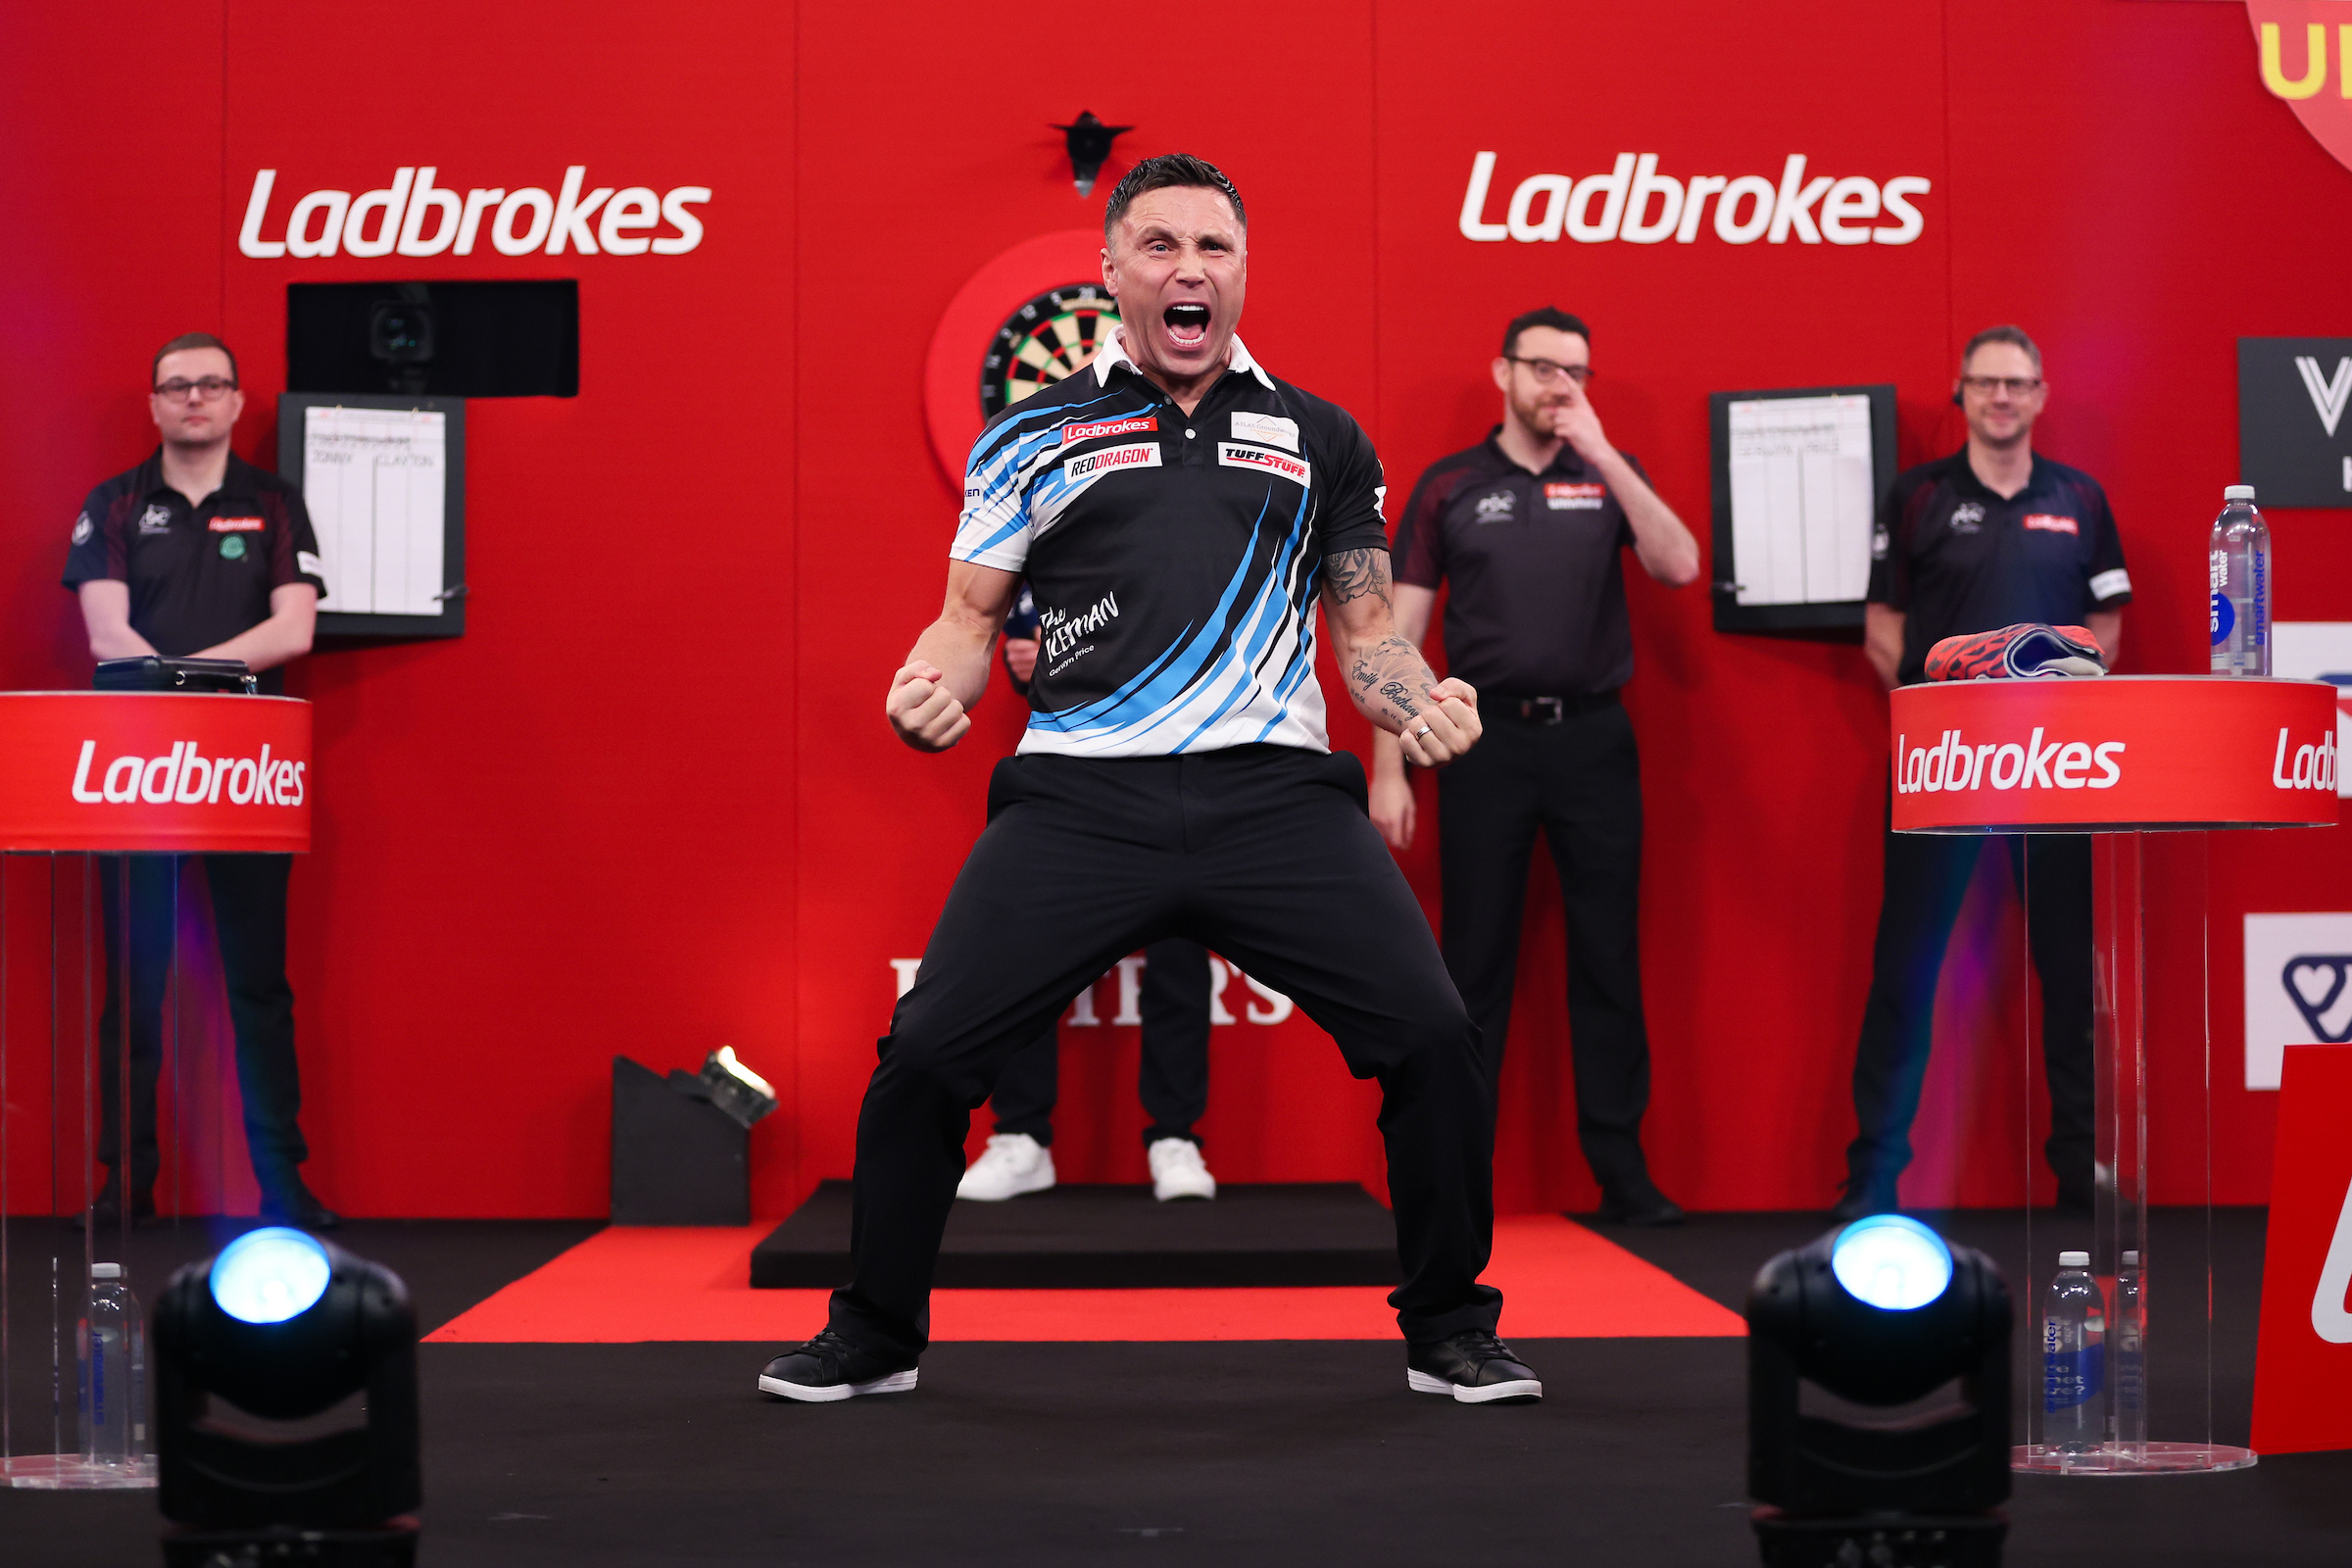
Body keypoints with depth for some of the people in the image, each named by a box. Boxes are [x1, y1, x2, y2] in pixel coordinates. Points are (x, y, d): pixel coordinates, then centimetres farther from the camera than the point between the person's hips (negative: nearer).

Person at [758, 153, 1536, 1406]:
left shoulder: (1320, 437, 17)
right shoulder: (1032, 436, 13)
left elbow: (1364, 630, 19)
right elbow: (971, 614, 15)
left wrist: (1422, 702, -2)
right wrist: (935, 681, -8)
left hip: (1274, 791, 1)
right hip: (1079, 796, 0)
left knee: (1432, 1037, -13)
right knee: (925, 1050, -9)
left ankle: (1450, 1332, 8)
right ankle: (873, 1336, 13)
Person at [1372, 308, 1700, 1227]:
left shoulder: (1609, 476, 9)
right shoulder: (1449, 487, 4)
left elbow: (1680, 566, -9)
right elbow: (1400, 633, 3)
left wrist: (1601, 453, -13)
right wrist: (1387, 770, -3)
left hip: (1594, 738, 1)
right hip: (1488, 739, -1)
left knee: (1608, 959, 4)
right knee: (1474, 960, 3)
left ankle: (1620, 1167, 10)